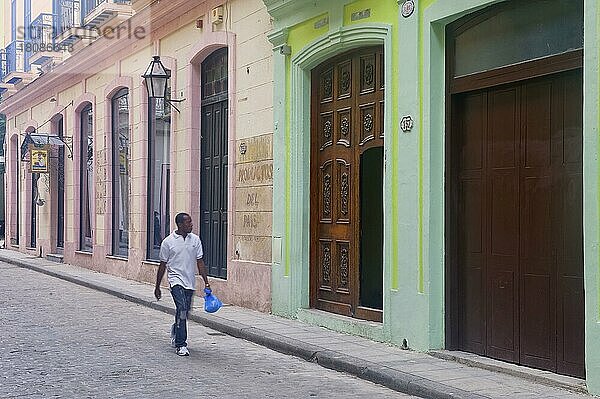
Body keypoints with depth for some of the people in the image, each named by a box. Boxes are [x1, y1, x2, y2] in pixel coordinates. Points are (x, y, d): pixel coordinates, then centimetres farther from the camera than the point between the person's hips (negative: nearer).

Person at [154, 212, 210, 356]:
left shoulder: (195, 240, 5)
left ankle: (175, 332, 42)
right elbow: (162, 265, 2)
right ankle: (181, 345, -14)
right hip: (176, 279, -4)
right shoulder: (168, 241, -4)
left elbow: (200, 262, 8)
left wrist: (206, 281, 2)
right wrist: (157, 287, 6)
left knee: (185, 311, 12)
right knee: (182, 309, -18)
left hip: (190, 282, 4)